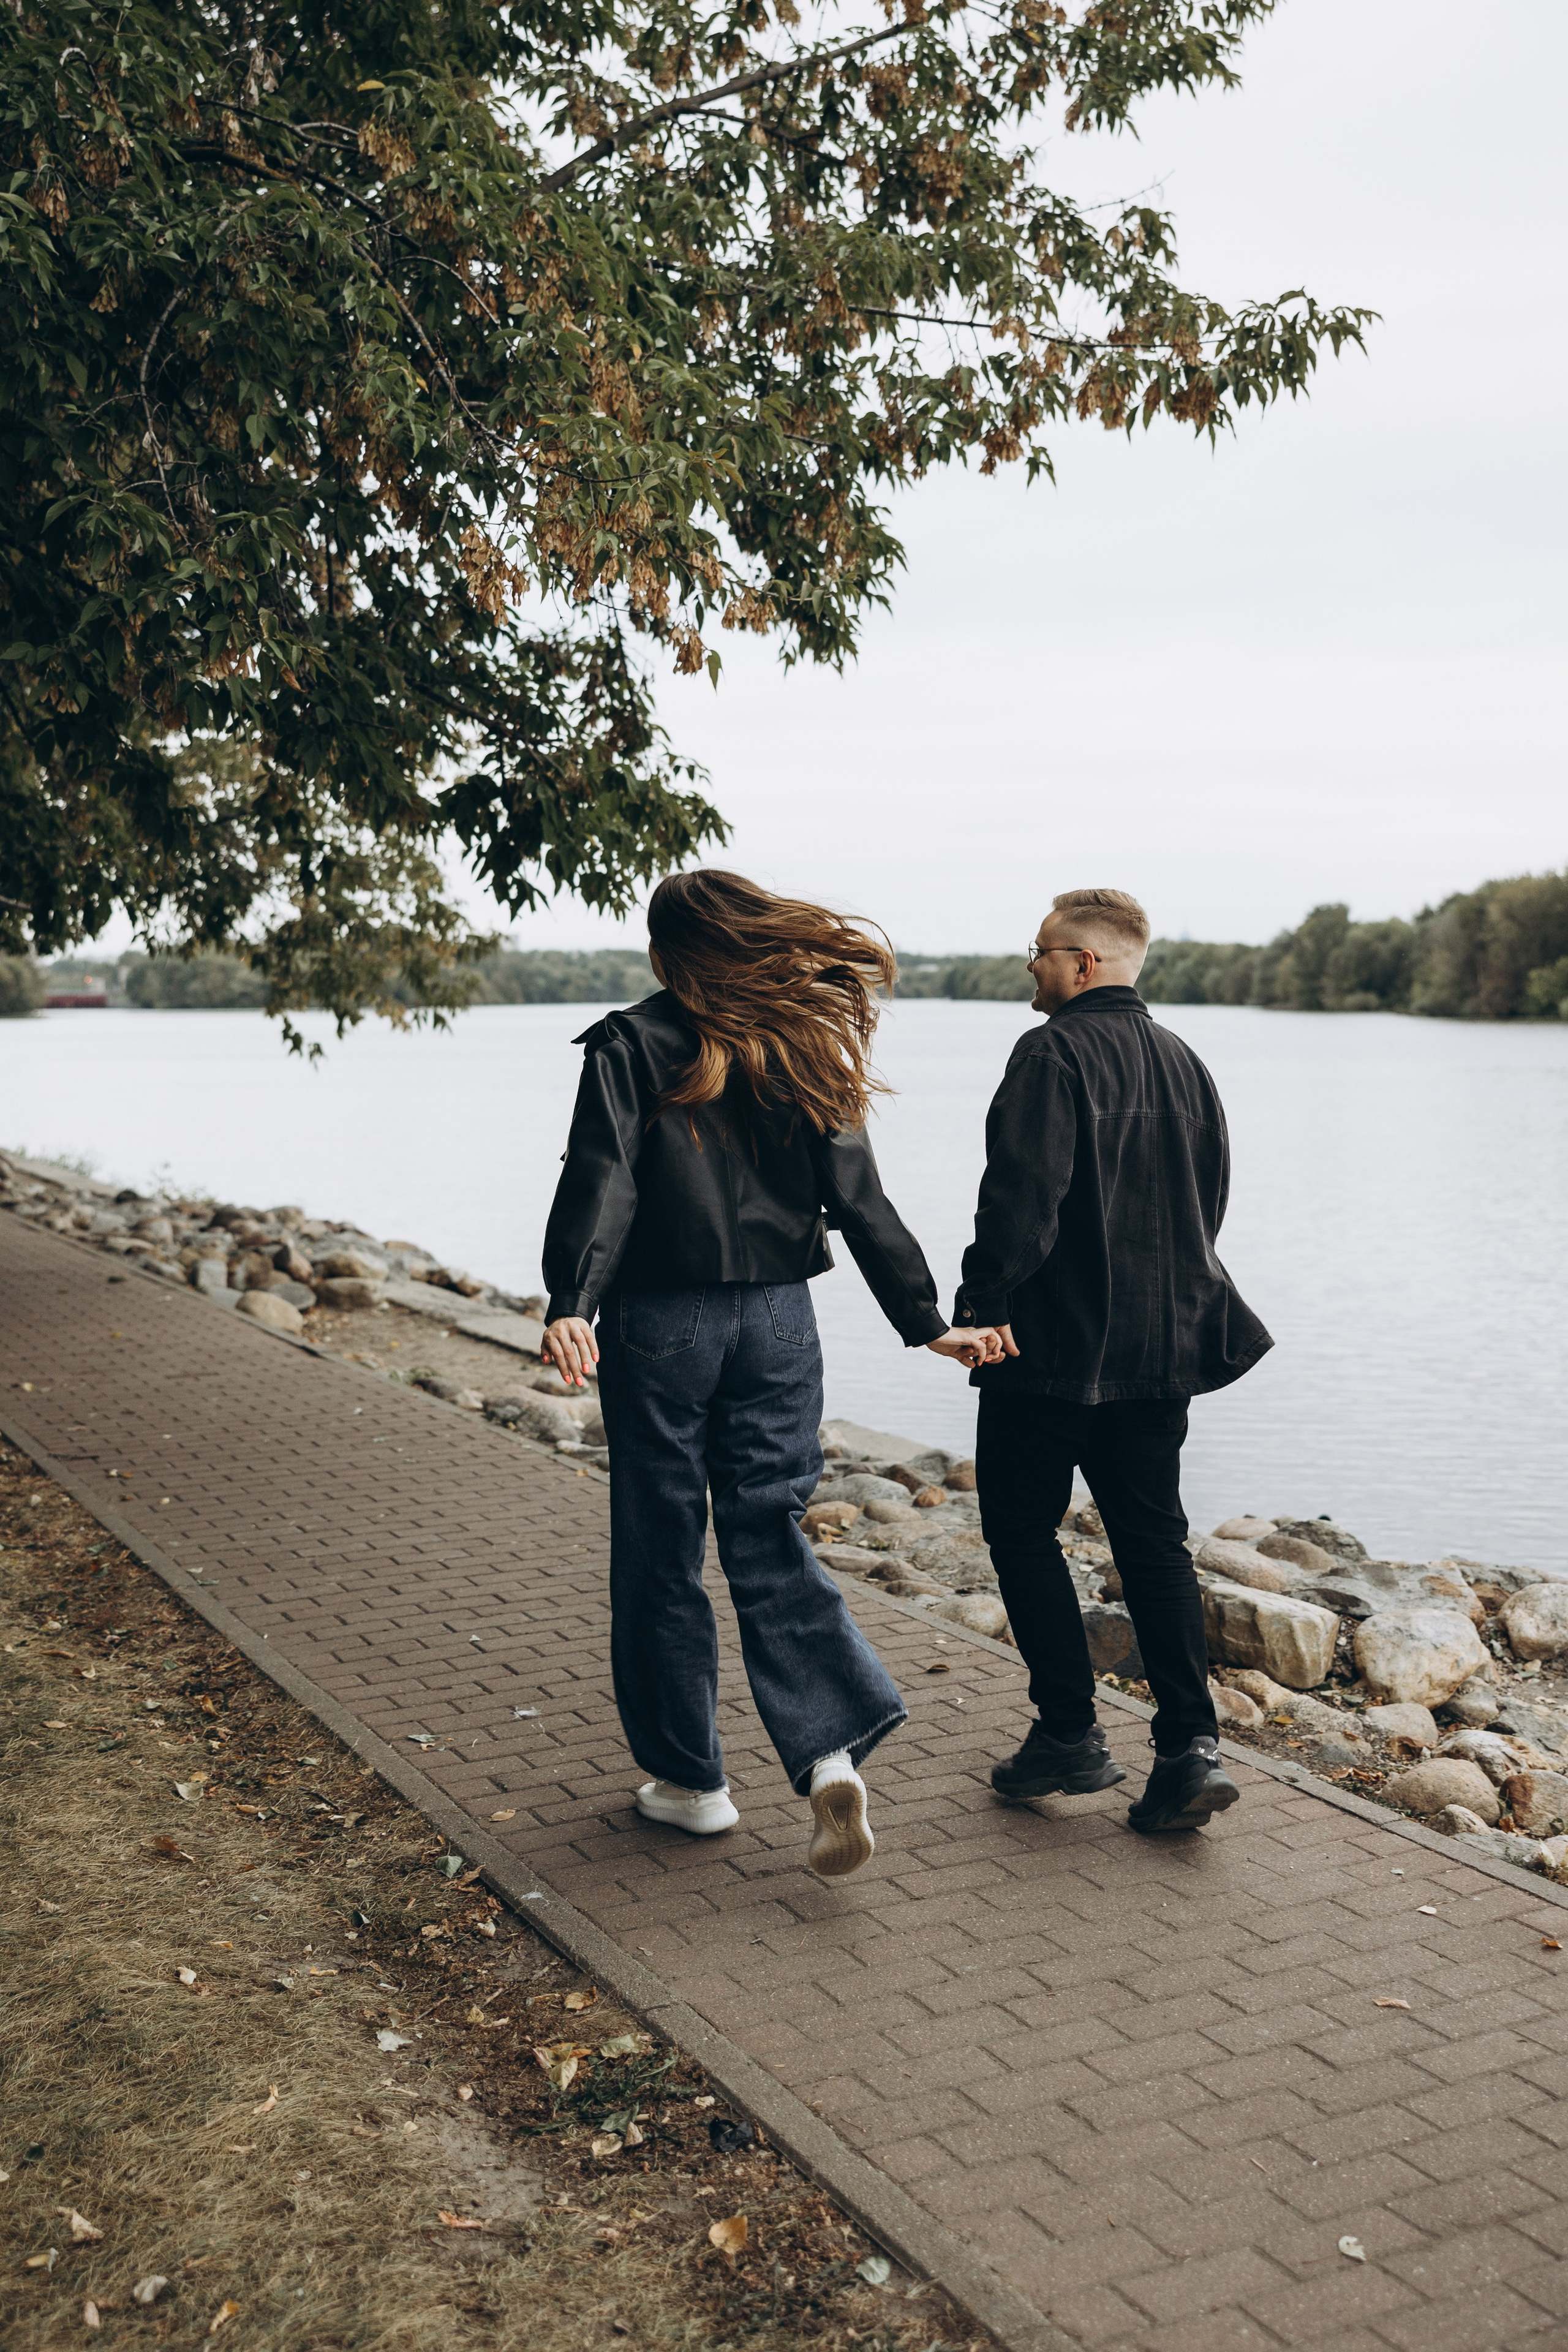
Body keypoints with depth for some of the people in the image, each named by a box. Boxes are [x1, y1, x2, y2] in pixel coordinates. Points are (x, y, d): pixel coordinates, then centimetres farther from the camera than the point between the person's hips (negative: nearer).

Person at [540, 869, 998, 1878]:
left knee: (660, 1553, 10)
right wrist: (928, 1323, 6)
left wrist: (572, 1302, -26)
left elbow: (602, 1182, -18)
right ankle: (833, 1751, -8)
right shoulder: (804, 1050, 6)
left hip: (663, 1324, -3)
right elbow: (859, 1199, 3)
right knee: (769, 1538, 10)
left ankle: (690, 1778, 20)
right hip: (780, 1319, 4)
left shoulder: (630, 1045, -4)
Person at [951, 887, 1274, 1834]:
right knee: (1154, 1541, 11)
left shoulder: (1052, 1054, -12)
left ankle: (1071, 1735, 11)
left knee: (1024, 1532, 8)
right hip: (1162, 1346, 7)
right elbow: (1211, 1197, 15)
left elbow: (1023, 1193, -22)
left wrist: (984, 1304, -14)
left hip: (1052, 1345, -7)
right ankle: (1191, 1747, 4)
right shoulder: (1184, 1062, 11)